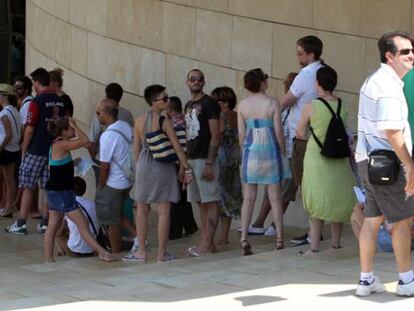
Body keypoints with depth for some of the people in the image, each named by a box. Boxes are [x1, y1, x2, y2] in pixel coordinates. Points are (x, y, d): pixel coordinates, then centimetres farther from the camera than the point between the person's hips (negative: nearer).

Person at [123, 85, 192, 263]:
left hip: (144, 166, 4)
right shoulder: (164, 122, -11)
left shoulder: (139, 121, 2)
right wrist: (187, 169, -3)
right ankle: (162, 254, 3)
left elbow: (136, 148, 7)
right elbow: (177, 147, -10)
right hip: (163, 167, -4)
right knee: (164, 211, 1)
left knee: (142, 210, 12)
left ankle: (141, 252, 14)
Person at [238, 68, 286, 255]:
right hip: (270, 149, -2)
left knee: (249, 197, 5)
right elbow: (278, 131, -6)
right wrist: (283, 152, 5)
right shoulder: (272, 103, -6)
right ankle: (279, 238, 6)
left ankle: (244, 238, -4)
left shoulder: (242, 105, 1)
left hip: (251, 149, 2)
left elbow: (241, 133, 2)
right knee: (275, 197, 5)